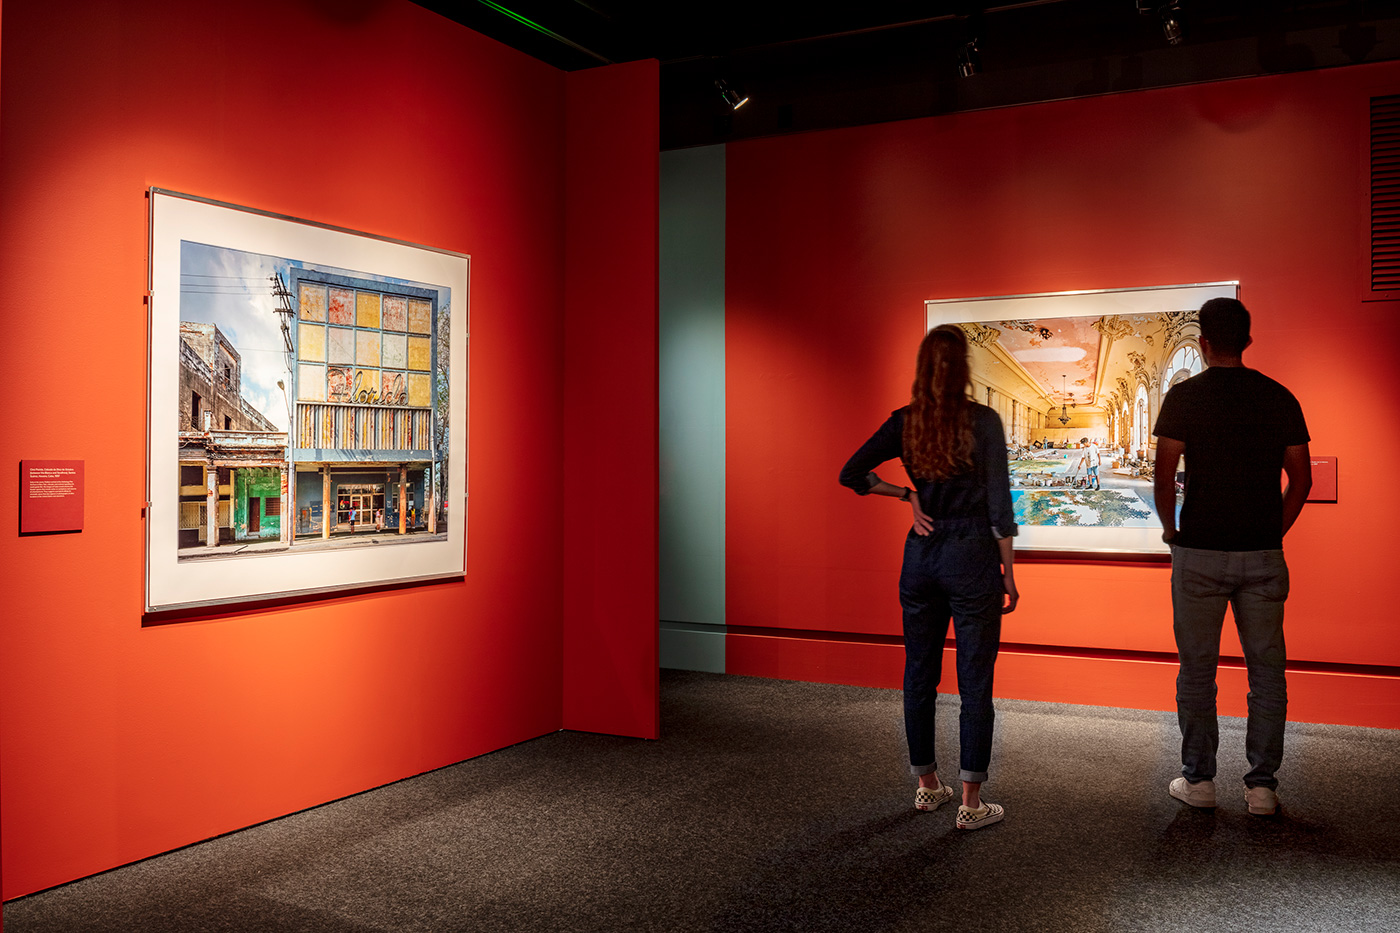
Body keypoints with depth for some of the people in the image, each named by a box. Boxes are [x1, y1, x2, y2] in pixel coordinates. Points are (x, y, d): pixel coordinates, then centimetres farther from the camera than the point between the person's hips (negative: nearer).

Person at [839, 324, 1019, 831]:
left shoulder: (904, 422, 1)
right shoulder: (983, 421, -10)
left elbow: (852, 473, 2)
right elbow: (999, 504, -10)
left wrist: (907, 495, 8)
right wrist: (1008, 573, -2)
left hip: (921, 553, 5)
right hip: (972, 556, -4)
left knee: (919, 674, 14)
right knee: (975, 681, 2)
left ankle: (927, 785, 26)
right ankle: (970, 803, 6)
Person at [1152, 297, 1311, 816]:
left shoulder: (1185, 397, -5)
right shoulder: (1279, 398, 5)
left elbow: (1163, 476, -8)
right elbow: (1301, 479, 6)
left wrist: (1170, 530, 7)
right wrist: (1273, 532, 16)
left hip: (1199, 553, -2)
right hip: (1262, 555, 3)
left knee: (1197, 668, 7)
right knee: (1266, 669, 9)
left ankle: (1198, 779, 13)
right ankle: (1262, 785, 12)